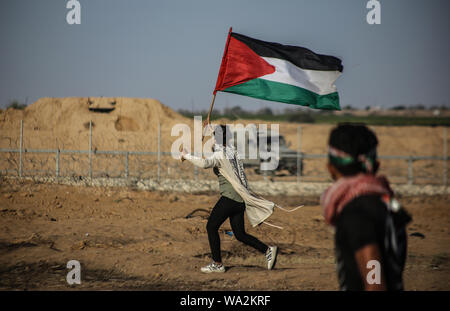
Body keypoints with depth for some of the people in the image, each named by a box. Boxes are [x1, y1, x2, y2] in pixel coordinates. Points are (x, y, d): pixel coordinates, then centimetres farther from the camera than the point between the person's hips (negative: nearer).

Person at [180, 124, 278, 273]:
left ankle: (217, 264, 7)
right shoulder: (232, 151, 12)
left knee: (211, 227, 4)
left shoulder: (220, 155, -13)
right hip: (240, 199, 8)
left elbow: (204, 163, -31)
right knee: (240, 234, 13)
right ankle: (267, 250, 3)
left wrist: (187, 155, -18)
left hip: (229, 198, -8)